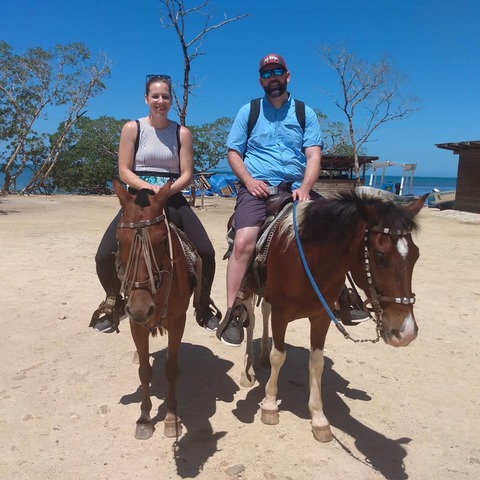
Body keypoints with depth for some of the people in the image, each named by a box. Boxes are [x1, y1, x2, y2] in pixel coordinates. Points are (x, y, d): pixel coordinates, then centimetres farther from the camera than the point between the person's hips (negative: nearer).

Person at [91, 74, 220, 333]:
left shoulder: (182, 133, 4)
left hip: (172, 199, 0)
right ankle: (113, 302, 17)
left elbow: (187, 175, -1)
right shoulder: (132, 128, 3)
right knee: (104, 256, -15)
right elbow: (124, 171, -3)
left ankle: (203, 305, 9)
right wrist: (147, 187, -20)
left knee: (206, 253, -17)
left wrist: (167, 190, -20)